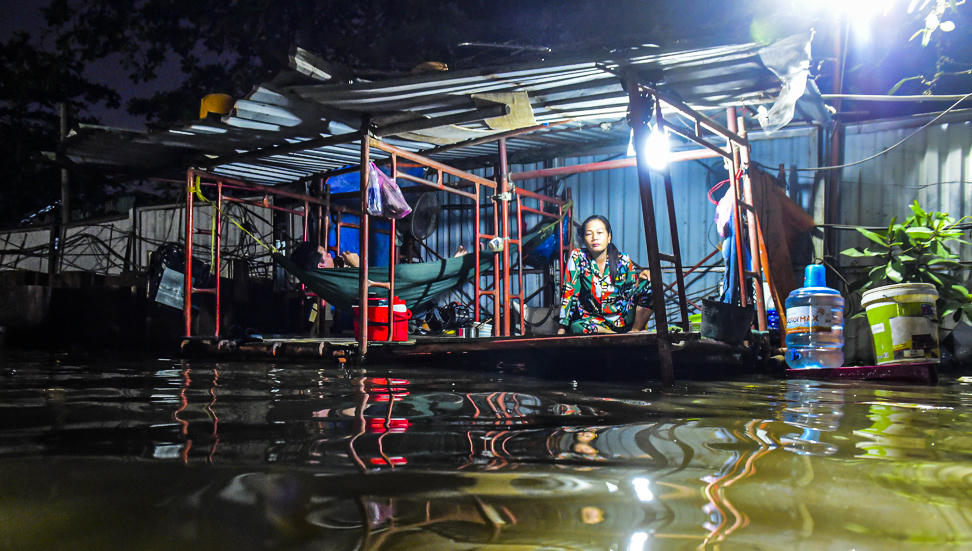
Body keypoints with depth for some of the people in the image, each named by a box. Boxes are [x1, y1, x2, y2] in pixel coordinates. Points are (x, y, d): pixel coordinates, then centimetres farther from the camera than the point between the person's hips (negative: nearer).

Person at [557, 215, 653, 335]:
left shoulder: (623, 260, -1)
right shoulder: (577, 257, -6)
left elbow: (632, 291, 7)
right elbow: (569, 293, -9)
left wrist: (639, 278, -16)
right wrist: (562, 328, -14)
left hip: (625, 319, 2)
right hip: (593, 319, -2)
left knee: (649, 284, -18)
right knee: (576, 327, -37)